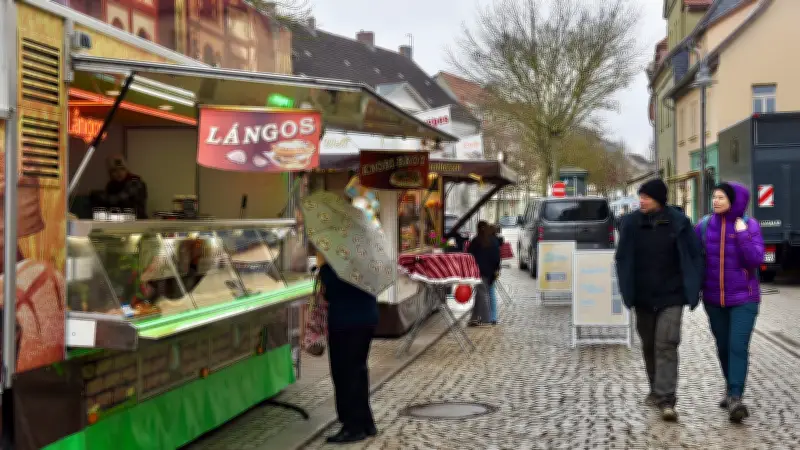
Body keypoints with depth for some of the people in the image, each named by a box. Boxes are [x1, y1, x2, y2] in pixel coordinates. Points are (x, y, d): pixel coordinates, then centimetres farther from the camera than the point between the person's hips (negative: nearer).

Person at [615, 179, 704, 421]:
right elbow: (622, 258, 4)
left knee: (666, 344, -12)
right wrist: (627, 290, -2)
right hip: (643, 297, 3)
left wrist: (692, 288, -4)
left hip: (671, 295, -3)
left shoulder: (678, 222, -7)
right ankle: (656, 390, 32)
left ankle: (666, 400, -10)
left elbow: (695, 255, -1)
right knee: (649, 345, 14)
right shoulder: (631, 223, -2)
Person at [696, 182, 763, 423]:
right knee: (723, 347, 14)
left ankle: (735, 397, -15)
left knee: (738, 347, -13)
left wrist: (743, 234, -22)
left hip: (743, 298, -3)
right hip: (714, 299, 4)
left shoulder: (749, 225, -8)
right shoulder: (705, 225, -1)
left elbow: (756, 259, -15)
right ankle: (732, 390, 32)